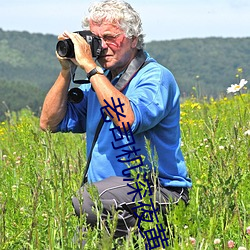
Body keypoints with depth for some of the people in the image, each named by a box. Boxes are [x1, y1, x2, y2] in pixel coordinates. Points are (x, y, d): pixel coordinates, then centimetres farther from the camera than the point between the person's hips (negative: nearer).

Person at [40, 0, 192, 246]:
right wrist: (66, 71, 3)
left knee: (85, 201, -31)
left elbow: (128, 120, -27)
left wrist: (90, 67, -21)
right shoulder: (98, 81, 15)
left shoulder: (156, 77, -7)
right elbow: (49, 123, 13)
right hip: (108, 191, 6)